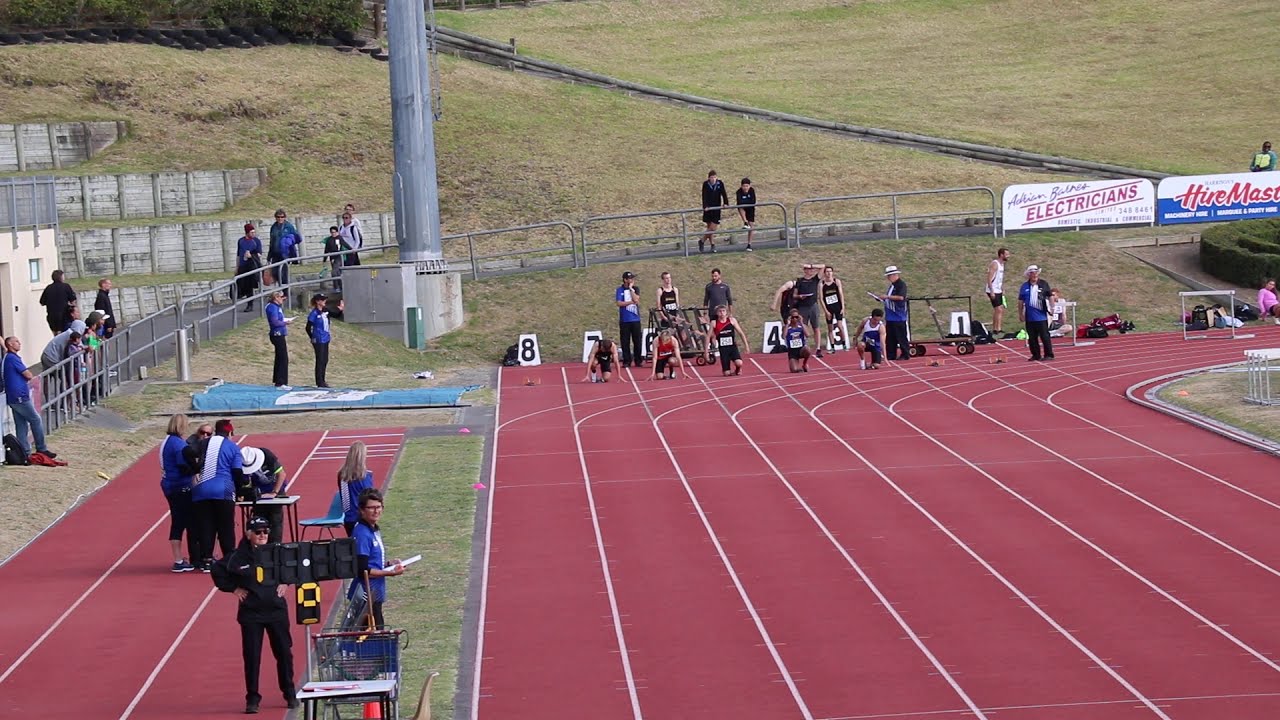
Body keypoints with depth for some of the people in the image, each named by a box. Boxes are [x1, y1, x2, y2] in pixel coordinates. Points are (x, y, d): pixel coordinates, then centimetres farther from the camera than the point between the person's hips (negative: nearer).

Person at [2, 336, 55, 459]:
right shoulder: (13, 358, -13)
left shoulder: (5, 358, 16)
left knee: (21, 425, 8)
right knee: (36, 420, -2)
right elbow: (28, 375, -12)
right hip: (20, 396, -9)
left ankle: (25, 453, 6)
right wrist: (30, 377, 9)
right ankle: (41, 449, 1)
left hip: (12, 397, 9)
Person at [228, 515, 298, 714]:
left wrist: (286, 583, 4)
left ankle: (290, 694, 24)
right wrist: (234, 588, -1)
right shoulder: (239, 556, -9)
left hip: (276, 609, 2)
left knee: (284, 652, 8)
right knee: (251, 656, 1)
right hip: (251, 612, -2)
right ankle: (252, 698, 10)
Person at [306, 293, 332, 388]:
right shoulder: (314, 313, -13)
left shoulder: (325, 311, 7)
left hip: (325, 340, 8)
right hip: (319, 341, -8)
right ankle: (319, 382, 4)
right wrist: (313, 339, -3)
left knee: (325, 360, 13)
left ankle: (322, 380, 22)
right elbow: (308, 328, -9)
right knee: (320, 361, -3)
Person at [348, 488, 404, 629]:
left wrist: (389, 564, 5)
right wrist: (391, 573, -17)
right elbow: (363, 570, -21)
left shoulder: (375, 530, 11)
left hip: (375, 595, 10)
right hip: (366, 596, -10)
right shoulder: (362, 534, -18)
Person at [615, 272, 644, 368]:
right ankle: (626, 361, 7)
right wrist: (631, 302, -10)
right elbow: (618, 303, -9)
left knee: (638, 341, 0)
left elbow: (636, 300, -9)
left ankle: (638, 360, 7)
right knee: (625, 342, 0)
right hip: (624, 320, -1)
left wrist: (631, 288, -8)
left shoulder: (635, 289, 7)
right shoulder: (620, 290, 2)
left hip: (635, 319, 1)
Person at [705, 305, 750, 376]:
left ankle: (738, 370, 10)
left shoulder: (732, 320, 0)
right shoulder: (714, 323, -3)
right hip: (723, 349, 0)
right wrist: (706, 351, -2)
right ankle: (732, 372, 34)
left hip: (733, 347, 0)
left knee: (739, 363, -28)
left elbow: (741, 333, 6)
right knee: (727, 374, -4)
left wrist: (746, 345, 4)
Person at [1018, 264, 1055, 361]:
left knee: (1045, 336, -2)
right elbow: (1020, 301, 9)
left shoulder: (1044, 284, -1)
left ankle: (1049, 354, 4)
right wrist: (1020, 314, 8)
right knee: (1032, 337, 8)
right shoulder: (1025, 286, 4)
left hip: (1041, 316, -3)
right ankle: (1036, 355, 18)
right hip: (1029, 317, 3)